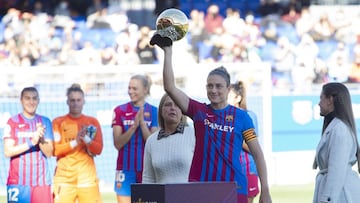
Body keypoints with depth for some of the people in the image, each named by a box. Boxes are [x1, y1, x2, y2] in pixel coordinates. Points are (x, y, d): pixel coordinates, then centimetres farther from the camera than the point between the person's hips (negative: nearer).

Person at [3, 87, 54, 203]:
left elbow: (49, 153, 5)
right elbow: (8, 152, -5)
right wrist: (31, 142, -14)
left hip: (41, 181, 2)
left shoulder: (45, 122, 10)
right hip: (18, 182, -2)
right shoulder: (13, 122, 4)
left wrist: (41, 139, -15)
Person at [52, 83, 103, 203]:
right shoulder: (58, 122, 6)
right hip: (64, 176, -1)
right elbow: (54, 150, -3)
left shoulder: (92, 122, 11)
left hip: (87, 175, 1)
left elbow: (98, 149, 4)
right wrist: (75, 142, -16)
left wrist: (86, 139, -14)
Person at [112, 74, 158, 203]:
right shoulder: (120, 111, 5)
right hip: (126, 169, 0)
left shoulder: (153, 112, 4)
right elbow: (118, 144, -2)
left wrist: (142, 122, -15)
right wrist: (134, 125, -14)